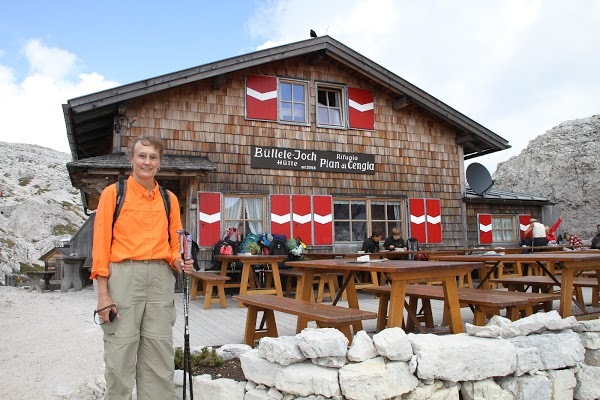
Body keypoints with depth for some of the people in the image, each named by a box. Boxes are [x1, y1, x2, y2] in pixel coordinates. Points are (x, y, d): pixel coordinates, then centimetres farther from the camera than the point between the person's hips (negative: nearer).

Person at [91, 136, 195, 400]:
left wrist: (178, 261, -6)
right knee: (121, 350, 0)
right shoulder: (113, 193, 3)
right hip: (124, 275, -3)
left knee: (160, 351, 7)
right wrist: (103, 293, -7)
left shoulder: (169, 199, 13)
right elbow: (101, 243, -1)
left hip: (161, 278, 3)